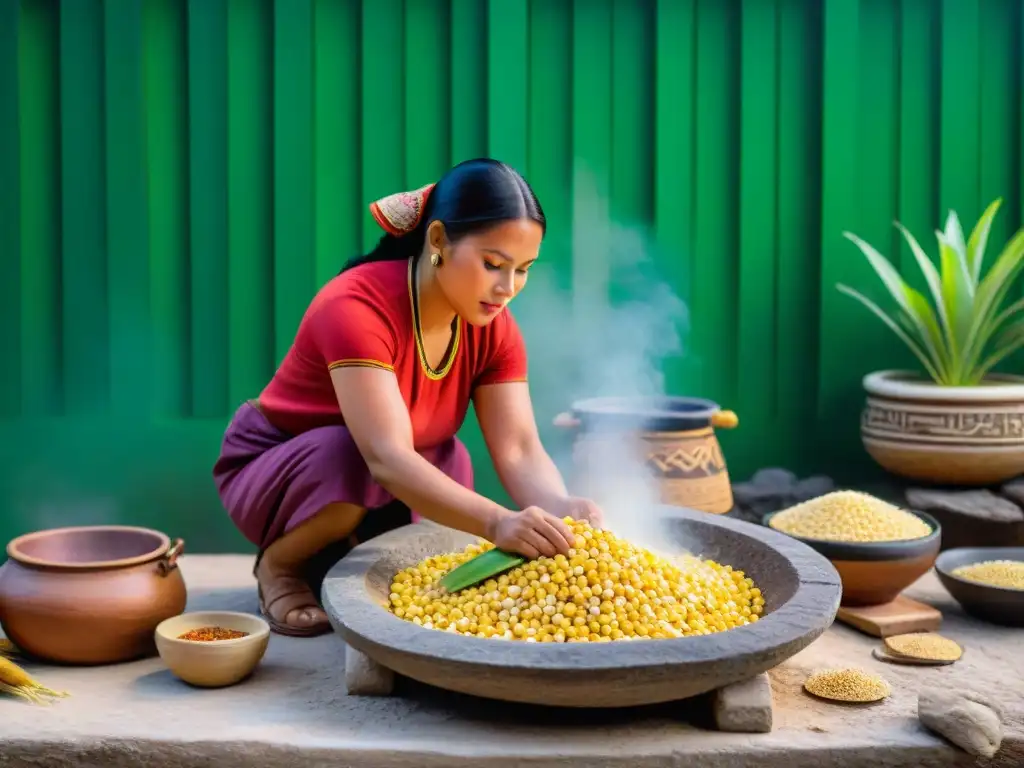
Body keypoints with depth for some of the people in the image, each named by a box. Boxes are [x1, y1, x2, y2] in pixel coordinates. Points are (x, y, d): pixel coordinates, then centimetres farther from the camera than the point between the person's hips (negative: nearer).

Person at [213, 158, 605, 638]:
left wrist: (561, 507, -42)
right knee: (346, 456, -36)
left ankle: (335, 555, 8)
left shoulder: (491, 326, -13)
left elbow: (519, 450, -20)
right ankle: (280, 564, -5)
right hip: (269, 471, -7)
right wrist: (497, 522, -57)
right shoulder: (357, 308, -33)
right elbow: (386, 456, -44)